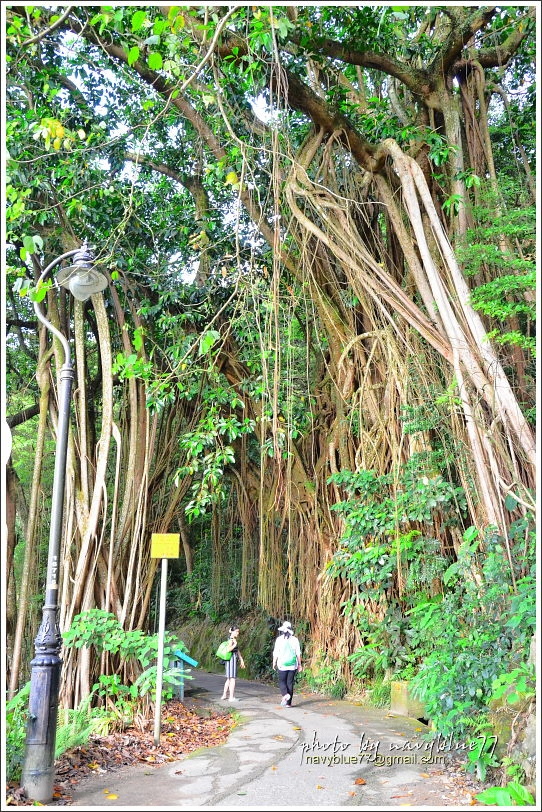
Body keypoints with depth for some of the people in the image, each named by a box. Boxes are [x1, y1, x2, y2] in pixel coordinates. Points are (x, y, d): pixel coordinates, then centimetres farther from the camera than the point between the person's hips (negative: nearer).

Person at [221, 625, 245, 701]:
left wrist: (241, 660, 21)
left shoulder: (234, 640, 15)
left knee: (229, 679, 18)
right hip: (231, 660, -10)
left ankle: (224, 695, 27)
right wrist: (235, 644, -23)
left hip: (234, 660, 10)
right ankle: (231, 697, -4)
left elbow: (237, 651, 21)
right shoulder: (231, 640, -14)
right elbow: (228, 649, -29)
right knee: (232, 679, -6)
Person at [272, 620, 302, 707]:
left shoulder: (279, 639, -7)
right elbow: (298, 653, 1)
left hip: (282, 665, -2)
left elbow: (276, 653, -4)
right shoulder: (295, 639, -1)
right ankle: (288, 703, 9)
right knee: (290, 683, 9)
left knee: (282, 681, 12)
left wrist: (274, 663, 9)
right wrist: (299, 664, 9)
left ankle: (285, 694, -15)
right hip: (293, 665, 2)